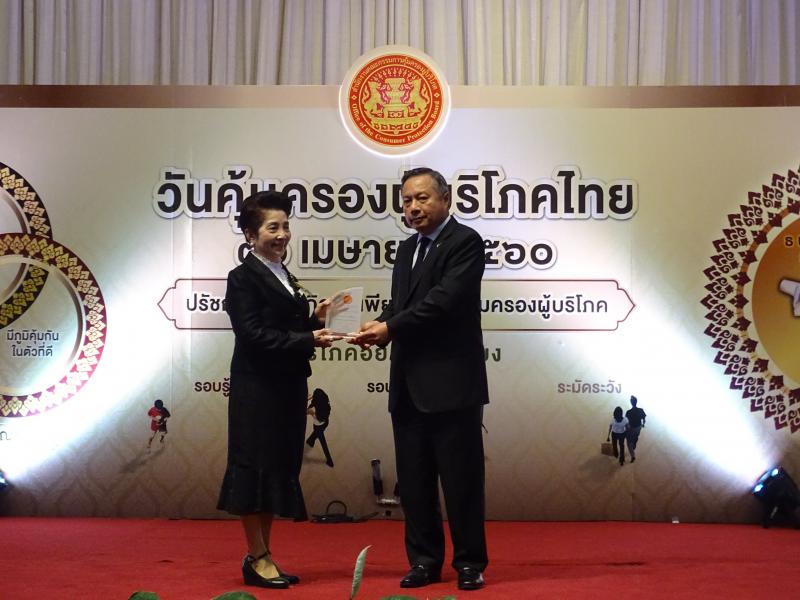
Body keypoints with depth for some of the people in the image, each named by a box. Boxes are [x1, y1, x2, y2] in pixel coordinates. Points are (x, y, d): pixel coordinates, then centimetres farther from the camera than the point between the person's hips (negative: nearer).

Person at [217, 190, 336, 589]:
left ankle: (262, 555, 19)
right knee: (256, 468, -1)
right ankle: (256, 559, 8)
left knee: (278, 470, 11)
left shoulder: (285, 277, 16)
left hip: (287, 387, 8)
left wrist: (315, 320, -3)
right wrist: (309, 340, -20)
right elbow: (254, 336, -17)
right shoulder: (244, 277, -9)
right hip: (257, 388, -8)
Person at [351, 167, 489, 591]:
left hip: (452, 383, -7)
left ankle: (470, 563, 12)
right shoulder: (406, 250, 18)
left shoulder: (465, 242, -6)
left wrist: (390, 327, -16)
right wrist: (380, 329, -5)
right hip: (409, 385, 7)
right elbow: (399, 305, 16)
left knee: (461, 478, 1)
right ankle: (424, 560, 20)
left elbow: (445, 299, -18)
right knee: (414, 480, 10)